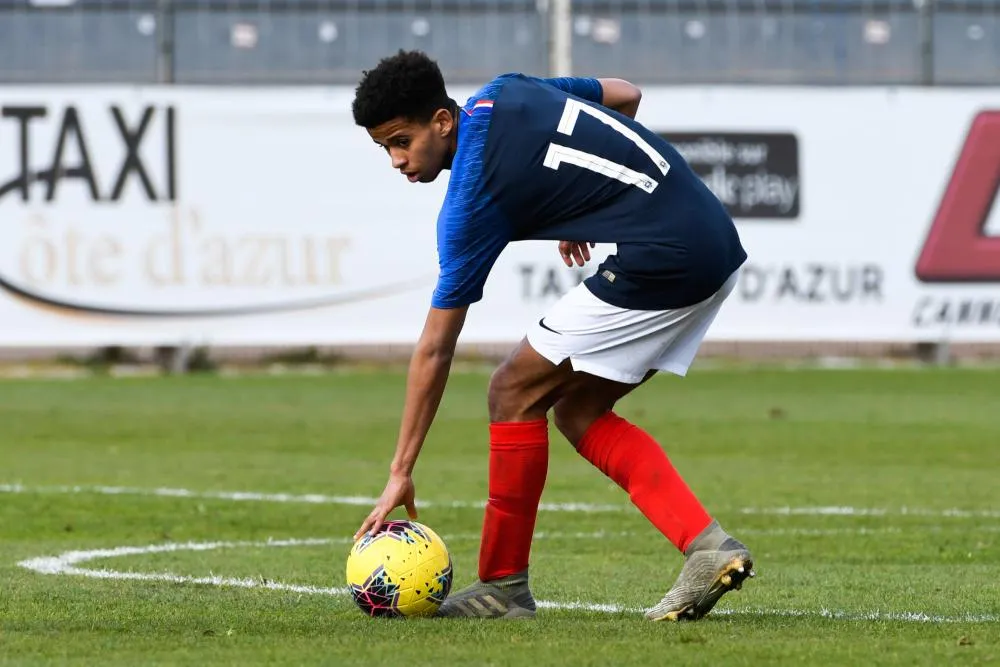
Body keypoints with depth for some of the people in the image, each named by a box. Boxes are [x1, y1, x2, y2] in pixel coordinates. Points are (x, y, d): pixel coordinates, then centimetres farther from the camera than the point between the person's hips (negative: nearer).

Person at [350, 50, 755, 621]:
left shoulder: (472, 198, -11)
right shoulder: (501, 94, 10)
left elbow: (435, 351, -7)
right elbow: (626, 97, 24)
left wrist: (401, 473, -2)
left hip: (660, 263, -10)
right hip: (718, 242, 10)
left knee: (515, 393, -1)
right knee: (578, 410, 14)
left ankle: (504, 585, 8)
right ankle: (707, 546, 2)